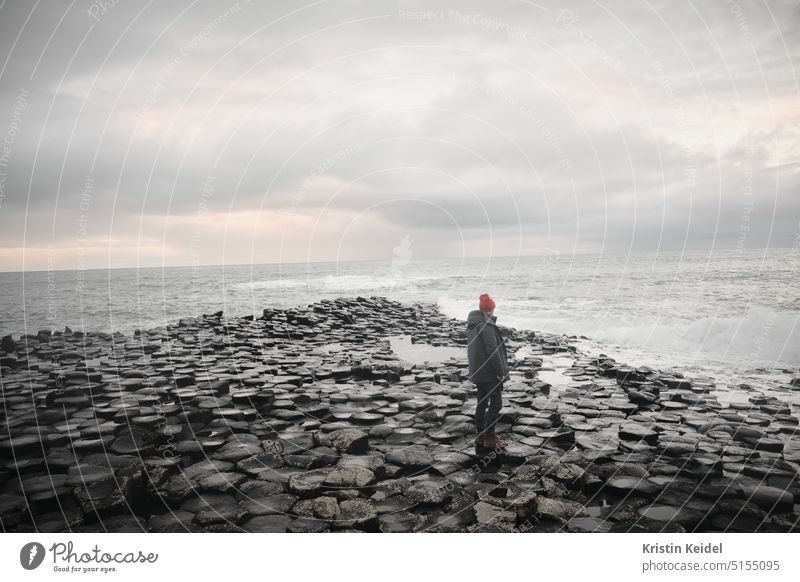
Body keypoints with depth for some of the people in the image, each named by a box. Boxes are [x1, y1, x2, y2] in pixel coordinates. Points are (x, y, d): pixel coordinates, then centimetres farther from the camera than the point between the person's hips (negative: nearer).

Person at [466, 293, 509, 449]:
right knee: (496, 403, 0)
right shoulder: (486, 325, -20)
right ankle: (489, 436, 2)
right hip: (490, 372, -9)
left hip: (477, 371, 9)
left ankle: (480, 435, 22)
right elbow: (492, 350, -22)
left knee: (482, 402, 16)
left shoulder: (472, 325, 10)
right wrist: (500, 371, -16)